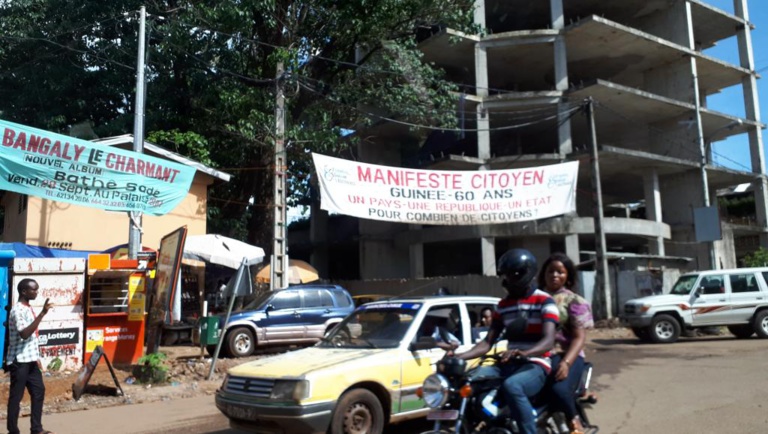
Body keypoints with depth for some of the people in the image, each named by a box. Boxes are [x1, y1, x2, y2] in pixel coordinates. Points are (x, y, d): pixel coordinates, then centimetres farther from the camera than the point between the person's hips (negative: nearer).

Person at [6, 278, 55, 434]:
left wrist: (36, 357, 20)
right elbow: (24, 334, -28)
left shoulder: (28, 308, 12)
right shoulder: (17, 310, -16)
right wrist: (42, 314, -32)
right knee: (16, 396, 1)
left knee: (39, 391, 11)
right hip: (19, 361, -9)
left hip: (30, 360, 9)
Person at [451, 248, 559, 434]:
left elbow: (548, 341, -18)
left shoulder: (544, 301, -5)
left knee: (512, 386, -38)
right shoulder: (503, 305, 14)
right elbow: (488, 342, 11)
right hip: (508, 365, 6)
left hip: (535, 366, -6)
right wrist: (459, 356, -6)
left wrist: (523, 353, -39)